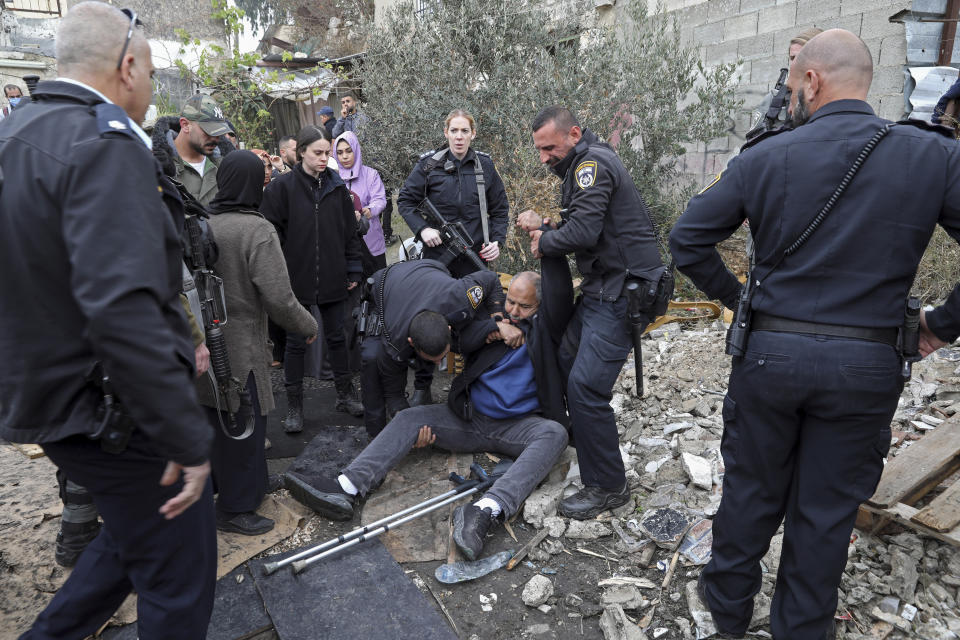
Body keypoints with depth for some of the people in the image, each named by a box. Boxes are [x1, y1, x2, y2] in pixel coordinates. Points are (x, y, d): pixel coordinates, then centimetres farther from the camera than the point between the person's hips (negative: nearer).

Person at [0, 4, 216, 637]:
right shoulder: (105, 144, -20)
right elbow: (122, 308, -33)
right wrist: (188, 438, -27)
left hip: (51, 394, 10)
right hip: (115, 415, -10)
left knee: (135, 533, 30)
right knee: (179, 581, 9)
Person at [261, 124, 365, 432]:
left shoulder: (337, 187, 6)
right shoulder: (282, 187, -4)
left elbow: (350, 231, 10)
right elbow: (272, 233, -6)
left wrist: (353, 270, 6)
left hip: (331, 278, 3)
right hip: (296, 278, -3)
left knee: (336, 336, 13)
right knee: (296, 343, 6)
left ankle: (345, 394, 28)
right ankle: (294, 406, 19)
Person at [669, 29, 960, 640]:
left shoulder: (765, 156, -5)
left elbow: (689, 238, -2)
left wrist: (734, 294, 9)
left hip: (769, 353, 0)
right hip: (867, 365, 0)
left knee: (751, 491, 18)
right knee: (827, 510, 16)